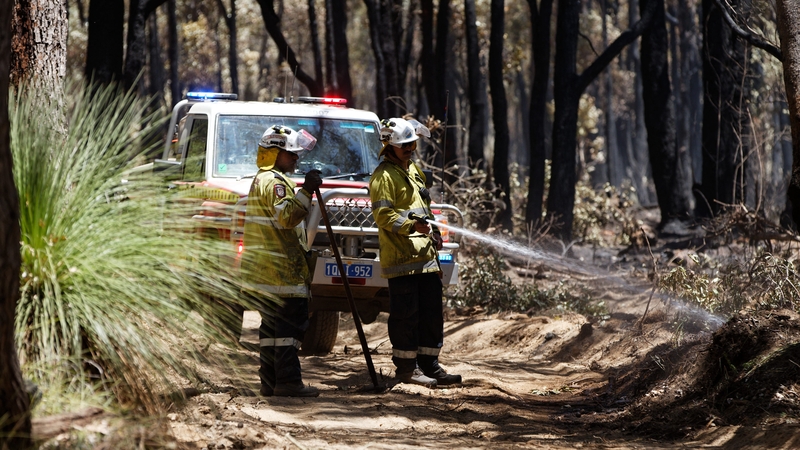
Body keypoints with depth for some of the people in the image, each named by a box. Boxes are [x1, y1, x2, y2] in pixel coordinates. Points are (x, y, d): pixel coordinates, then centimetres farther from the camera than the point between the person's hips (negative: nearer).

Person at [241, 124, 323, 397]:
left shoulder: (261, 180, 22)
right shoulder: (274, 182, -12)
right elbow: (286, 216, -26)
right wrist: (306, 191, -25)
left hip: (264, 271, 11)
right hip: (282, 271, -11)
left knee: (272, 324, 11)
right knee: (291, 322, -11)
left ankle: (270, 381, 11)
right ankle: (288, 382, -14)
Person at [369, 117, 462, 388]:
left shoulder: (413, 170, 21)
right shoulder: (384, 176, -8)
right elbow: (383, 215, -18)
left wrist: (432, 233, 16)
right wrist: (412, 225, -29)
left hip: (425, 256, 9)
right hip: (401, 258, -9)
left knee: (431, 314, 9)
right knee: (406, 314, -5)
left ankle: (429, 365, 15)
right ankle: (406, 368, 1)